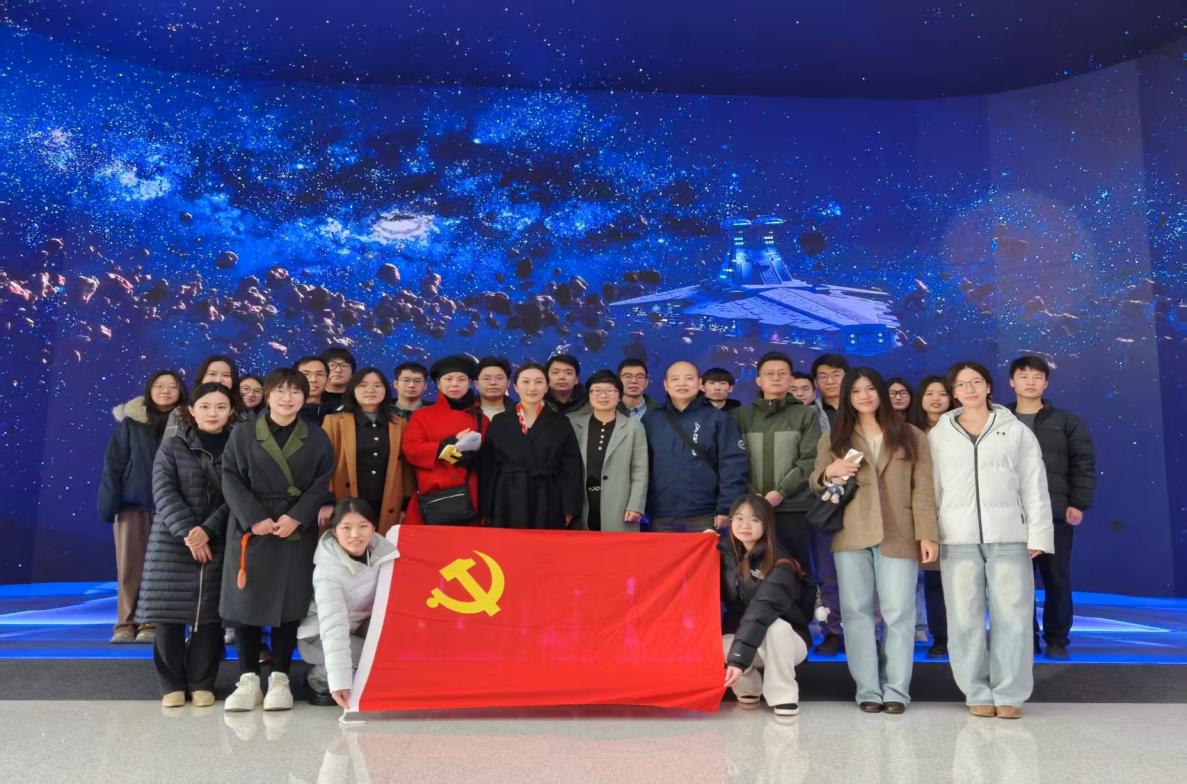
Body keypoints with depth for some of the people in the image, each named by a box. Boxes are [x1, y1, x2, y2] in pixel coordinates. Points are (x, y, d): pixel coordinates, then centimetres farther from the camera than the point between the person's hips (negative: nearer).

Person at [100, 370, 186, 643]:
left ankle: (151, 624, 7)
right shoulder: (131, 421, 3)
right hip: (132, 502, 0)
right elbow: (113, 464, 2)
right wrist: (109, 502, -5)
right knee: (129, 566, 2)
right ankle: (126, 624, 9)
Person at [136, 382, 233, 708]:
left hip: (218, 542, 0)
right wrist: (187, 532, -15)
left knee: (209, 614, 0)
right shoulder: (172, 446, 5)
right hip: (172, 540, 0)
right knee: (169, 612, 0)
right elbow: (164, 492, -4)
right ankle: (172, 684, 11)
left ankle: (202, 684, 11)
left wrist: (207, 530, -16)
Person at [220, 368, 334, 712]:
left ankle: (279, 679, 11)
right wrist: (254, 518, -14)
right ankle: (248, 680, 9)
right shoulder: (243, 434, 5)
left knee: (289, 603, 1)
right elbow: (231, 480, -1)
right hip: (251, 528, 0)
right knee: (247, 601, -1)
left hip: (298, 531, 0)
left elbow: (322, 483, 0)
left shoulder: (317, 438, 7)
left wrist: (296, 517, -14)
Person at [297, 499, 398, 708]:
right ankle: (318, 680, -4)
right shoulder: (327, 570, -29)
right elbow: (333, 624, -39)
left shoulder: (380, 549, -16)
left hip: (359, 627, 5)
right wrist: (340, 682, -46)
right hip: (319, 636, -5)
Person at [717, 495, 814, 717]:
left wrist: (739, 658, -45)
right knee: (721, 646, -30)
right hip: (740, 638, 4)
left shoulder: (779, 565, -24)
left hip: (785, 640, -4)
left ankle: (784, 696, -17)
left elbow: (761, 612, -36)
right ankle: (748, 687, 5)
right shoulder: (726, 554, -5)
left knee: (774, 626, -38)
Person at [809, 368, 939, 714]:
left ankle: (896, 689, 6)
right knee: (857, 611, 2)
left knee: (898, 612, -2)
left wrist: (927, 534, -7)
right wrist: (829, 472, -11)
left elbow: (923, 490, 3)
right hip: (851, 536, 2)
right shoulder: (833, 438, 14)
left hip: (898, 535, -1)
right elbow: (815, 484, 12)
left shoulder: (912, 437, 9)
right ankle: (868, 689, 8)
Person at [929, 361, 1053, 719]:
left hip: (1009, 537, -1)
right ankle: (978, 693, 13)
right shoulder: (938, 435, 10)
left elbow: (1034, 486, 5)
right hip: (958, 539, 1)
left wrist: (1038, 535, -2)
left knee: (1012, 617, -1)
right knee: (965, 619, 2)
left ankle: (1009, 694, 10)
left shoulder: (1017, 431, 8)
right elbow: (931, 489, 9)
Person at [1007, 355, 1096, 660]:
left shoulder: (1066, 422, 8)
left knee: (1057, 579, 3)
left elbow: (1084, 464, 3)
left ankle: (1056, 638, 15)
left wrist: (1078, 504, -6)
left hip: (1055, 514, 0)